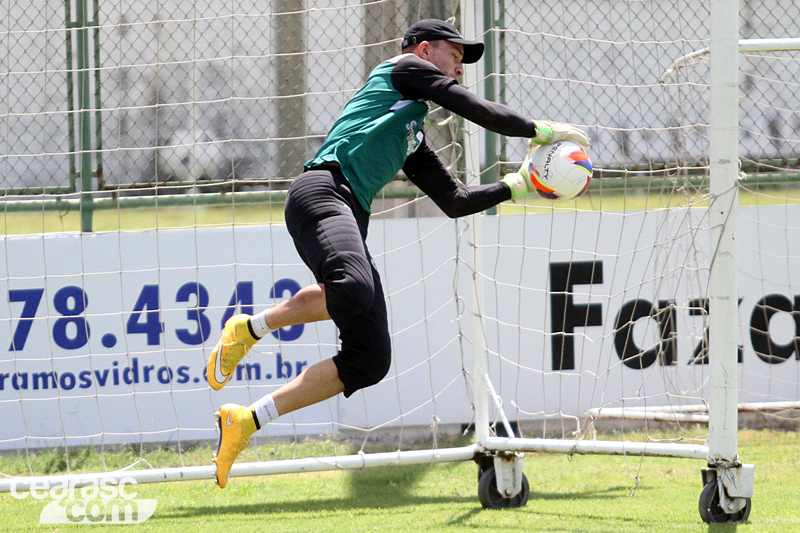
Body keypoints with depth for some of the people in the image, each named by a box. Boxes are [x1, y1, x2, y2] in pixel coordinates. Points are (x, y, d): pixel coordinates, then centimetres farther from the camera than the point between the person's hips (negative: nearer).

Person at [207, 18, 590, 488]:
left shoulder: (414, 141, 36)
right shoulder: (405, 69, 14)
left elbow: (455, 201, 36)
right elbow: (476, 110, 5)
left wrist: (519, 183, 32)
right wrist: (540, 130, 14)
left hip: (353, 220, 9)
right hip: (322, 190, -9)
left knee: (370, 359, -3)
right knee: (353, 289, -39)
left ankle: (248, 420, 0)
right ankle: (251, 327, -15)